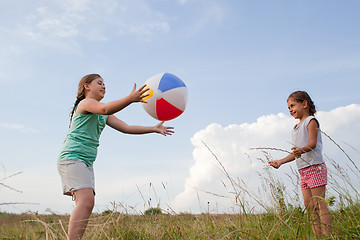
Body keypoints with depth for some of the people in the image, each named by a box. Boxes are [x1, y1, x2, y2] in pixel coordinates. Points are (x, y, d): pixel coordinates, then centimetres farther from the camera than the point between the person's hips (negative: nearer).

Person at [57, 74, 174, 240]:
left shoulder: (103, 116, 24)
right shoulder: (85, 103, -3)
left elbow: (126, 128, 19)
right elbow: (105, 109, -26)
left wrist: (154, 129, 10)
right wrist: (130, 99, -40)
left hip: (86, 163, 9)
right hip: (72, 157, -9)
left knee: (84, 204, 1)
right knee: (86, 201, -25)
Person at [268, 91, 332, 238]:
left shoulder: (311, 121, -2)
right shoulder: (296, 128, 22)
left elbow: (312, 143, -17)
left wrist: (302, 150, -36)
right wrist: (281, 161, 17)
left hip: (314, 167, -8)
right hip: (303, 170, 8)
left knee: (319, 203, -10)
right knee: (308, 204, 5)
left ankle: (327, 234, -8)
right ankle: (318, 234, 9)